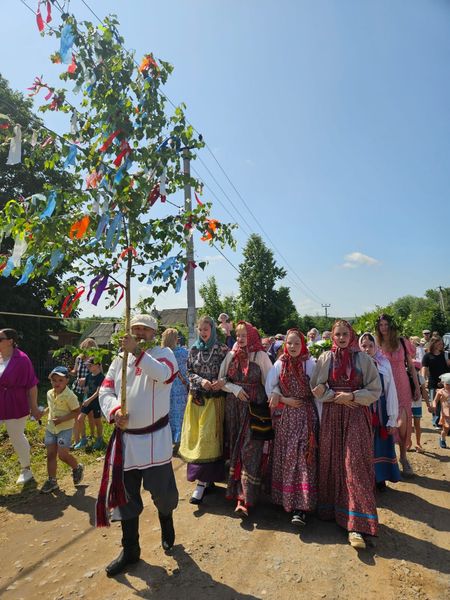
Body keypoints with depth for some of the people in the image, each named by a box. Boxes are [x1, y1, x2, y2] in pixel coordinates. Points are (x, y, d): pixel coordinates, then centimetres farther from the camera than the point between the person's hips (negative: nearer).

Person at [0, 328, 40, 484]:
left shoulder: (21, 359, -17)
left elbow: (32, 385, -12)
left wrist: (34, 407, -9)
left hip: (15, 406, -4)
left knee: (17, 438, 10)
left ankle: (26, 469, 33)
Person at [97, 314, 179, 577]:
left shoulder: (164, 353, -4)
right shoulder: (120, 359, 8)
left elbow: (163, 374, -26)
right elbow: (105, 390, 3)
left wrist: (137, 351, -31)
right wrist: (114, 410, -16)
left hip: (155, 437, -4)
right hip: (125, 438, 4)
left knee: (162, 489, 9)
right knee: (125, 494, 14)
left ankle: (167, 524, 43)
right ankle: (130, 550, 33)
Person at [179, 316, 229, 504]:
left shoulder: (222, 349, -3)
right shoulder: (193, 350, 7)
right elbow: (189, 372, 7)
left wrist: (222, 382, -19)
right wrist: (201, 381, -11)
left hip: (214, 399, -4)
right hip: (196, 398, 4)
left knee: (208, 437, -6)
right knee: (196, 437, 7)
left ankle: (201, 483, 1)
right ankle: (208, 479, 23)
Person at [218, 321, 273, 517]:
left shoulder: (260, 355, -6)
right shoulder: (231, 355, 5)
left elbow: (269, 381, -4)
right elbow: (221, 379, 8)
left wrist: (272, 403, -11)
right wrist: (235, 389, -8)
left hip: (255, 408, -4)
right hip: (234, 408, 4)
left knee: (250, 451, -3)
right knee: (234, 449, 11)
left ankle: (245, 497, 2)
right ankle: (236, 489, 27)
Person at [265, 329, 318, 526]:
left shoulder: (310, 364, -7)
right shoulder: (279, 364, 2)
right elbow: (269, 387, 7)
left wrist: (320, 418, -9)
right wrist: (284, 400, -7)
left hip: (306, 415, -3)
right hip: (286, 416, 3)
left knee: (303, 456, -6)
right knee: (285, 457, 10)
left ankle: (301, 507, -3)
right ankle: (286, 500, 26)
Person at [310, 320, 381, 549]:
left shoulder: (363, 358, 0)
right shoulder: (325, 358, 2)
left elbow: (375, 390, 0)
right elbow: (316, 388, 3)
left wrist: (352, 396, -13)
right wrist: (336, 396, -11)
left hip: (356, 415, -1)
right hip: (332, 415, 2)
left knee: (355, 464, -5)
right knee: (331, 462, 7)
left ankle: (356, 524, -1)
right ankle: (331, 508, 27)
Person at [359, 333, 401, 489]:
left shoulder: (384, 364, -4)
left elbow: (391, 392, -3)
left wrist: (392, 419, -4)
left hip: (380, 412, 1)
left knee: (381, 445, 12)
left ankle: (381, 478, 31)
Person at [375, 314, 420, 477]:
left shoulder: (402, 343, 2)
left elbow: (411, 366, 8)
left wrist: (417, 387, 6)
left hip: (402, 387, 1)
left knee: (402, 423, -5)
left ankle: (403, 457, 16)